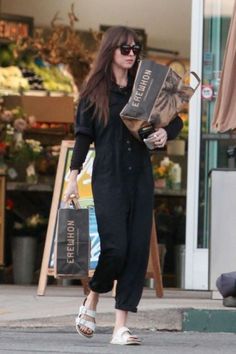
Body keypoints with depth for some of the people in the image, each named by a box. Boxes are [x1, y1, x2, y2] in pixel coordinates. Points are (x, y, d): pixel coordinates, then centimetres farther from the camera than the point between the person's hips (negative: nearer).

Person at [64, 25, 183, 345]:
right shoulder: (94, 91, 4)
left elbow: (176, 119, 16)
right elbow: (83, 135, 3)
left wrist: (165, 132, -6)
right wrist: (73, 177, -4)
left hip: (141, 177, 4)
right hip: (107, 178, -4)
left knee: (138, 249, -3)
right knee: (115, 247, -14)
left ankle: (121, 326, -1)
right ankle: (91, 302, 15)